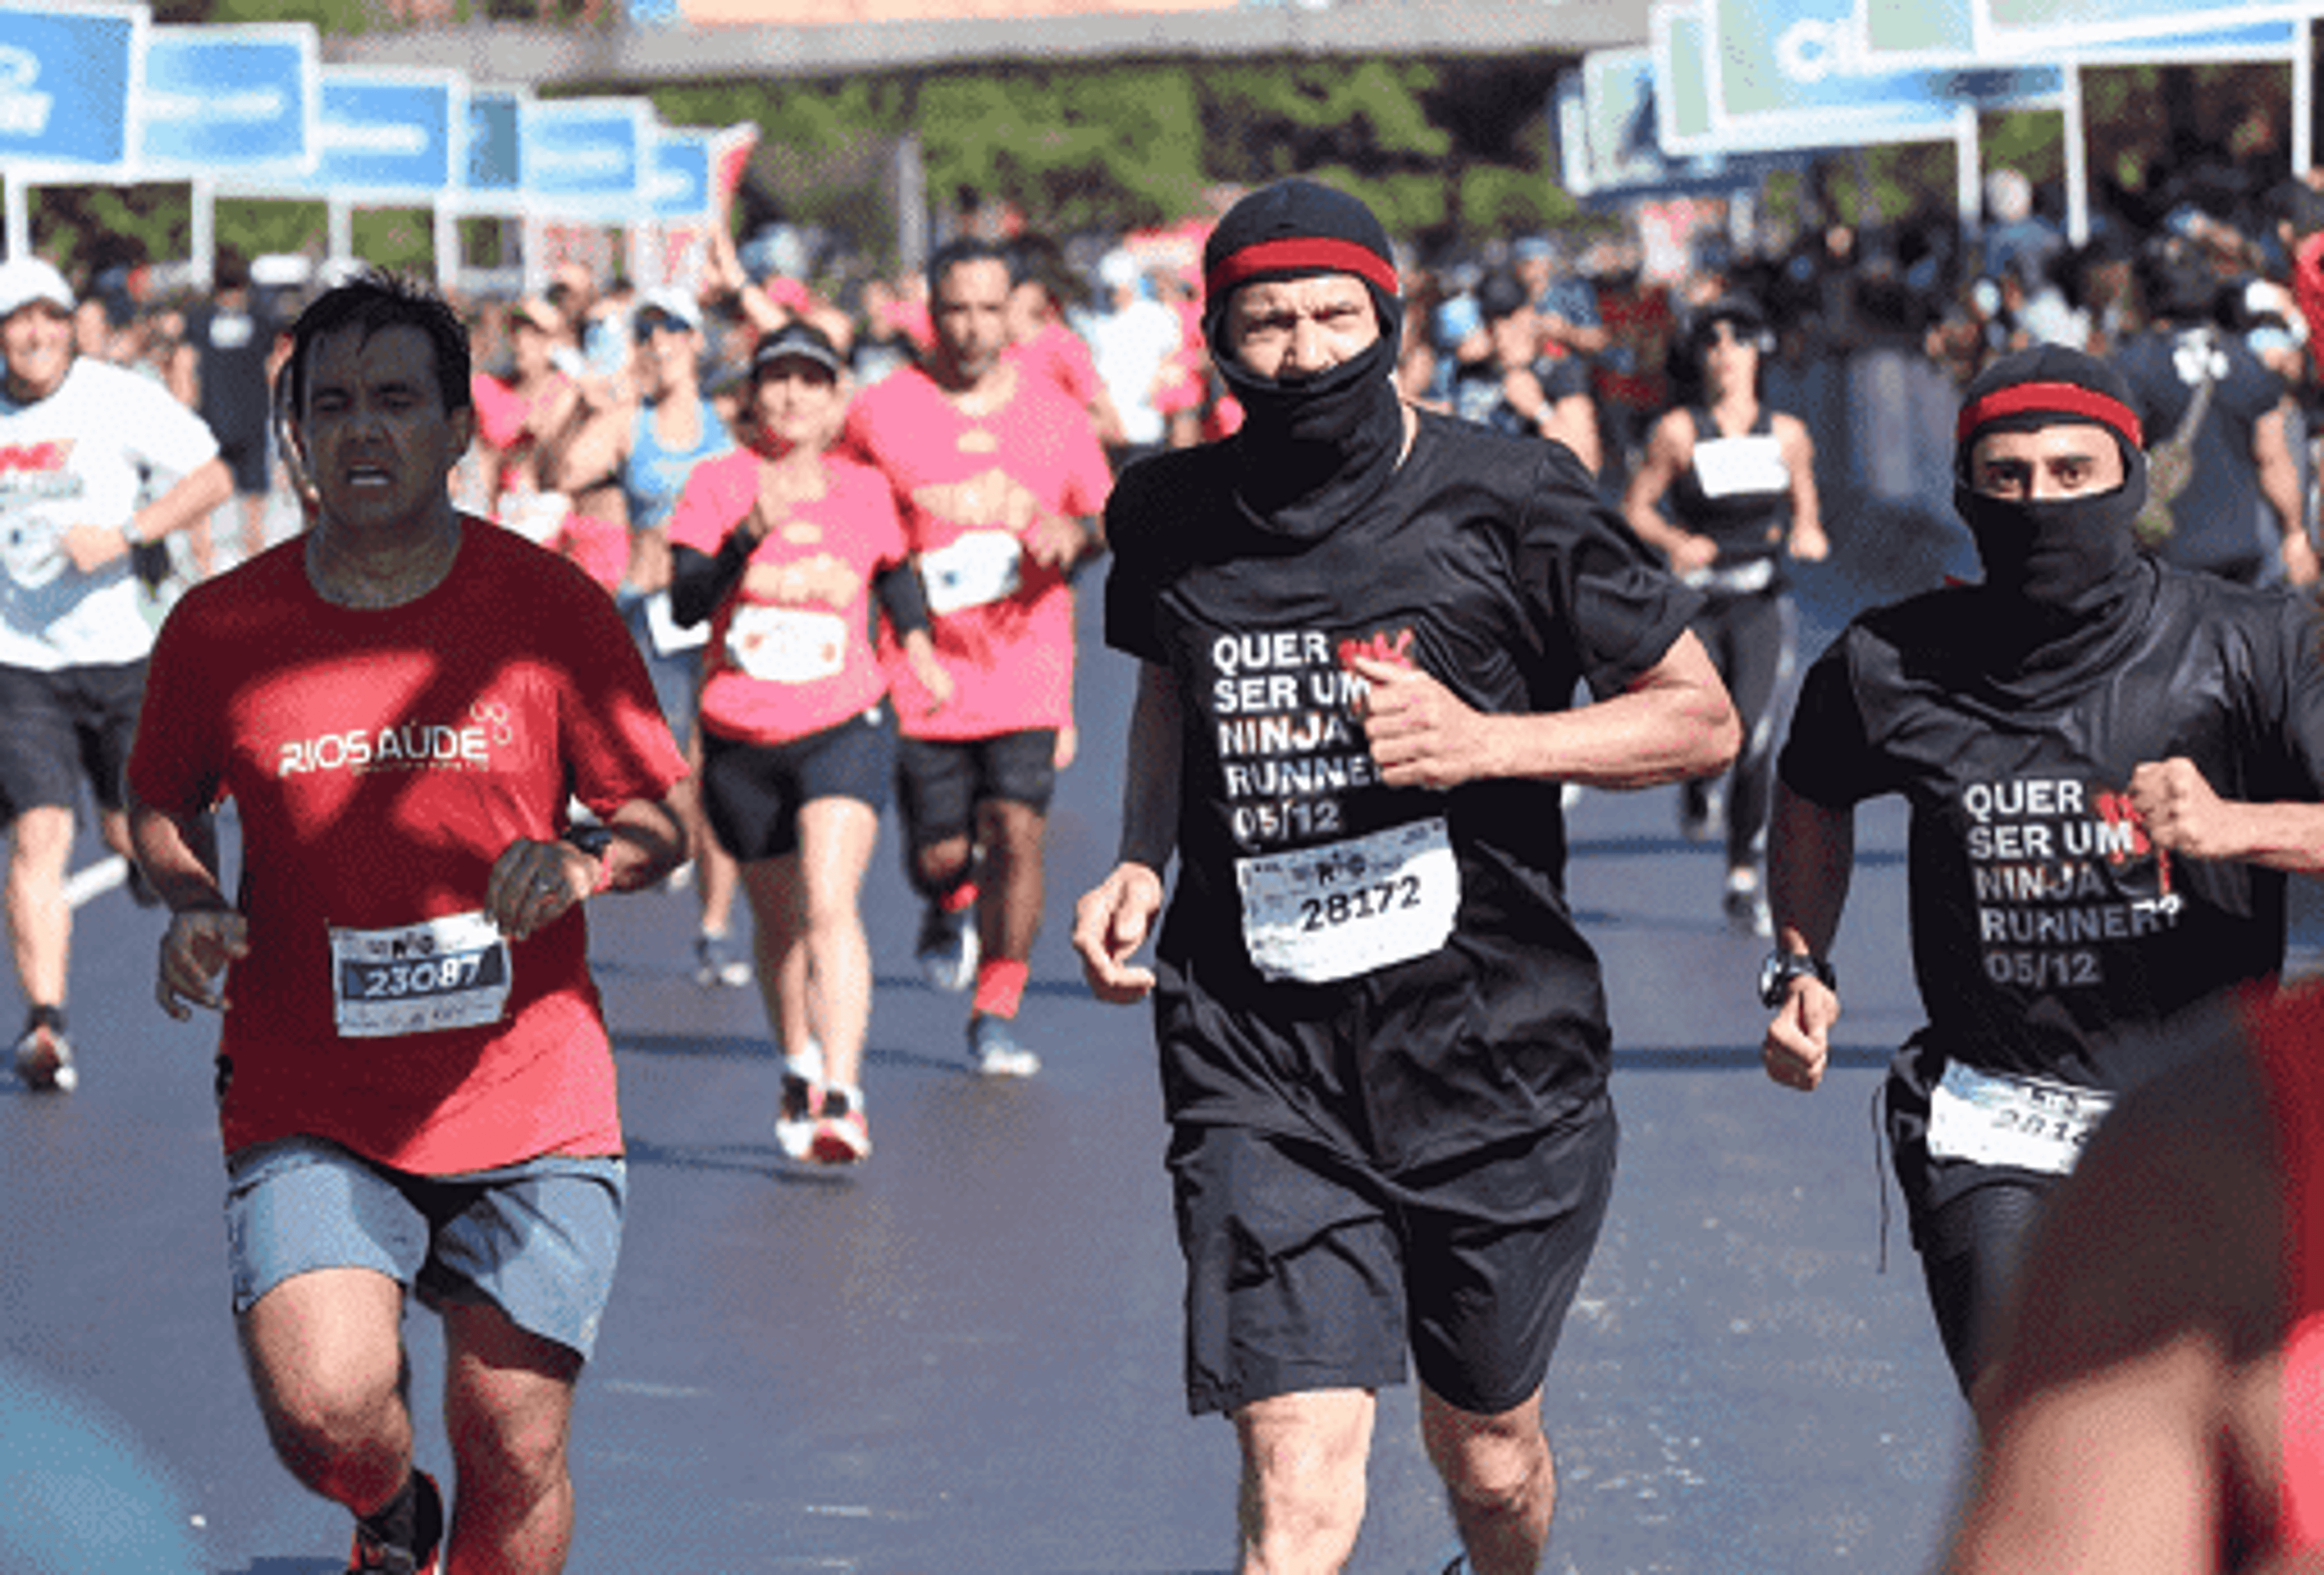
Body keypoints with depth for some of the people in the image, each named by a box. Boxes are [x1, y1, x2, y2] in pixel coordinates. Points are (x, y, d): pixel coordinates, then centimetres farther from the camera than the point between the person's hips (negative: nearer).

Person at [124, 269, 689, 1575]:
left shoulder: (550, 608, -2)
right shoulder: (220, 629, -1)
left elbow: (664, 820, 5)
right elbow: (162, 805, 16)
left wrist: (581, 863, -17)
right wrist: (193, 908, -6)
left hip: (532, 1103, 1)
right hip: (310, 1111, 0)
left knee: (517, 1452, 1)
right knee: (325, 1408, -19)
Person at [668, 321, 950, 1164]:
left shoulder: (864, 492, 2)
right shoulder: (717, 484, -4)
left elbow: (895, 572, 24)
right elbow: (686, 603, -17)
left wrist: (916, 640, 8)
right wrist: (751, 534, -30)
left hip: (845, 729, -1)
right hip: (740, 742, 1)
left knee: (831, 905, -20)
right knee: (780, 923, 14)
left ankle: (841, 1097, -29)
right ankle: (799, 1071, 39)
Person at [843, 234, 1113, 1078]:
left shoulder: (1054, 413, 7)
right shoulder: (880, 415, 0)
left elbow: (1106, 517, 18)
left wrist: (1075, 533, -5)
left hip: (1028, 668, 1)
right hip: (922, 675, -1)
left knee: (1016, 835, -12)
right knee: (940, 854, 0)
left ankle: (997, 1015, 1)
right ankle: (950, 908, 38)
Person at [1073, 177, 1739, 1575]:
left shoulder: (1508, 501, -7)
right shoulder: (1170, 519, 3)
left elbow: (1704, 720, 0)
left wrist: (1485, 742, -15)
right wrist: (1142, 862, 8)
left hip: (1491, 1051, 0)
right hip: (1259, 1058, 1)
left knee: (1487, 1454, 17)